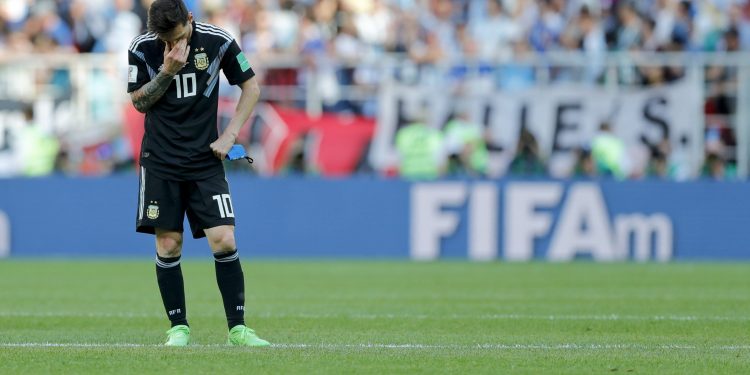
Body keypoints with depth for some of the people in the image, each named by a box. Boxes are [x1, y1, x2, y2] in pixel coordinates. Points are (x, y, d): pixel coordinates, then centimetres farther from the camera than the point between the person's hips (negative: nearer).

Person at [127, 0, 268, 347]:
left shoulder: (218, 42, -8)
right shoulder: (142, 48, -6)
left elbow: (251, 87, 3)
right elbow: (139, 102, -2)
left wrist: (229, 135, -5)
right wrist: (167, 71, -17)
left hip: (205, 159, 0)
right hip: (160, 160, 0)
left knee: (224, 241, -9)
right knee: (168, 245, -2)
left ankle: (237, 329, -1)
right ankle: (179, 328, 10)